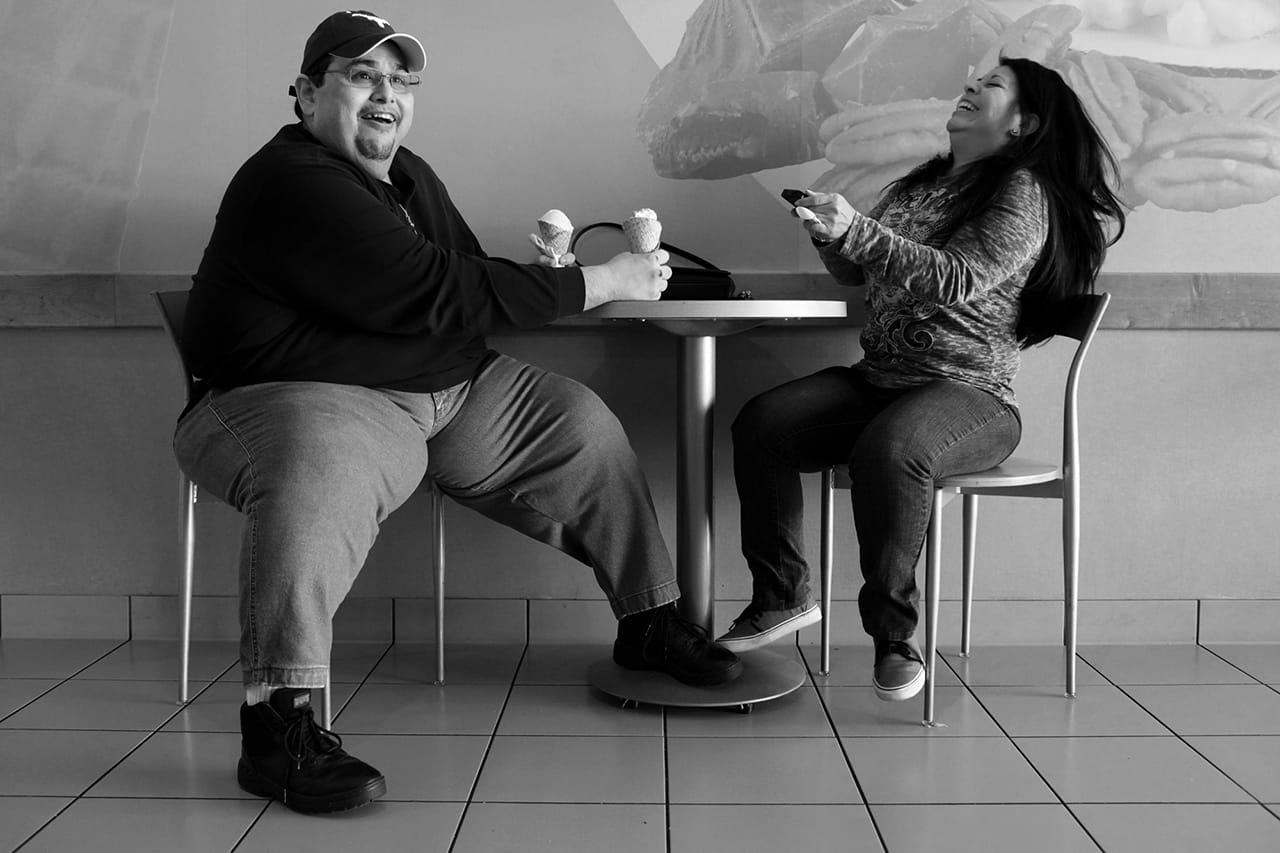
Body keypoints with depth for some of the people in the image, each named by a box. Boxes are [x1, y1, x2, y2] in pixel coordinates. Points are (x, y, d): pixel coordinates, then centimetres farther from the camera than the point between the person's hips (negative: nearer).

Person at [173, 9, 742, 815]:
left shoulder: (410, 176, 14)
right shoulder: (293, 183, -18)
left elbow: (466, 272, 24)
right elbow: (435, 296, -24)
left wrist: (543, 275, 0)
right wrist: (600, 282, -18)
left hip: (449, 389, 9)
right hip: (305, 397, -9)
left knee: (579, 422, 5)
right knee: (324, 472, -41)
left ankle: (650, 622, 17)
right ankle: (280, 719, -39)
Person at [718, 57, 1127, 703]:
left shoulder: (1022, 191, -4)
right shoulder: (919, 183, 18)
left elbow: (958, 281, -20)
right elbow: (855, 272, 22)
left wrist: (857, 230, -26)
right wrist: (829, 231, 1)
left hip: (969, 393, -7)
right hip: (877, 379, 7)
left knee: (888, 450, -37)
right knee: (760, 423, -14)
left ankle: (894, 632, -20)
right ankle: (781, 598, -4)